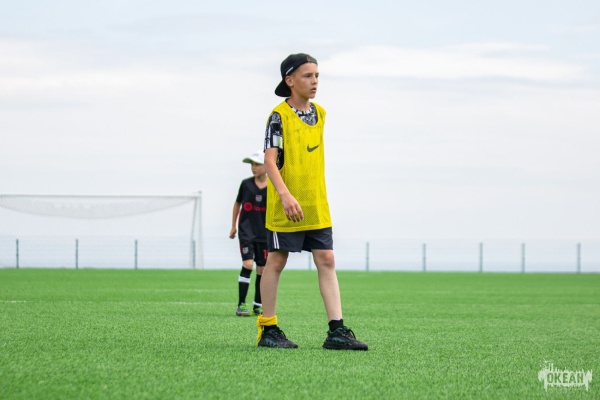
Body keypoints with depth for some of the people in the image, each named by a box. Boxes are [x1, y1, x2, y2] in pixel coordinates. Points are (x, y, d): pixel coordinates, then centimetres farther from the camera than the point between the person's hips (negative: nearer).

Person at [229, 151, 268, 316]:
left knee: (262, 269, 6)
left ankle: (258, 305, 20)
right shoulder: (246, 184, -1)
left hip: (264, 233, 1)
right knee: (248, 264, -15)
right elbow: (237, 203, 13)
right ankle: (241, 305, -13)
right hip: (246, 230, -1)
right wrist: (233, 225, 13)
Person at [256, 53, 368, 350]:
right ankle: (267, 329, 11)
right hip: (285, 206, -6)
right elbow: (270, 160, -19)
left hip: (317, 206, 6)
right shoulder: (279, 116, -10)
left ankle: (336, 331, -2)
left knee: (326, 262, 0)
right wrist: (286, 196, -31)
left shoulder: (319, 113, 11)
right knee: (276, 261, 3)